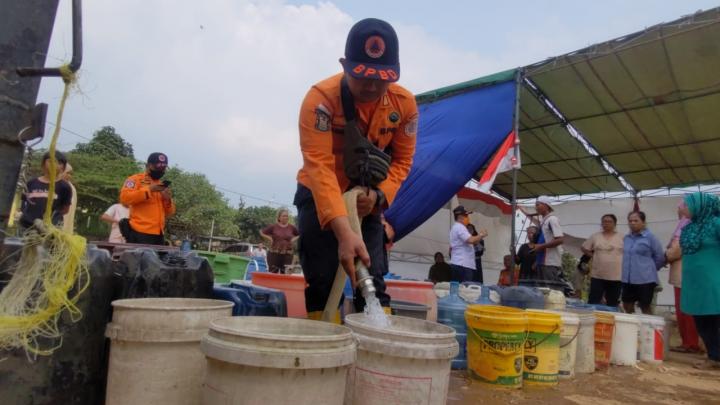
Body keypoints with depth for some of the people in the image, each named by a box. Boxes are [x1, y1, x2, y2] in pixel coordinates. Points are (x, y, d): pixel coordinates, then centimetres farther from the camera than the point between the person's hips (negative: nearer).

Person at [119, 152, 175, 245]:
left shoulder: (161, 186, 20)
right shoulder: (136, 179, 4)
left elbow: (169, 213, 20)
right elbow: (124, 198, -13)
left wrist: (168, 200, -1)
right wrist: (149, 190, -17)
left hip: (158, 235, 6)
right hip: (140, 234, -6)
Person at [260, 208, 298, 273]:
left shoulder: (292, 227, 4)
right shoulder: (273, 226, -1)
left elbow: (300, 235, 18)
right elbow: (261, 232, 8)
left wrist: (294, 239, 2)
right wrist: (269, 238, -2)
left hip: (287, 255, 2)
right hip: (274, 254, -1)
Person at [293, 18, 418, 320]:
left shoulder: (405, 103, -14)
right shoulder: (321, 98, -27)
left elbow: (402, 160, -3)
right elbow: (319, 167, -35)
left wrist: (379, 194, -23)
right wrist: (344, 232, -46)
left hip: (367, 198, 3)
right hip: (319, 196, -3)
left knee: (373, 282, 1)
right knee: (322, 281, -7)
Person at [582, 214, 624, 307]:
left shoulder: (622, 237, 0)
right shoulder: (595, 236, 5)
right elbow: (583, 248, 12)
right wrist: (593, 256, 2)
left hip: (616, 276, 0)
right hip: (597, 276, 1)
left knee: (612, 304, 10)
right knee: (593, 303, 0)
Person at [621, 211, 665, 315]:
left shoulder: (650, 237, -7)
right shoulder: (625, 238, 10)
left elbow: (660, 257, -4)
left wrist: (650, 268, 5)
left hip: (645, 279, -5)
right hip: (627, 279, 5)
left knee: (645, 308, 5)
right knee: (627, 306, 12)